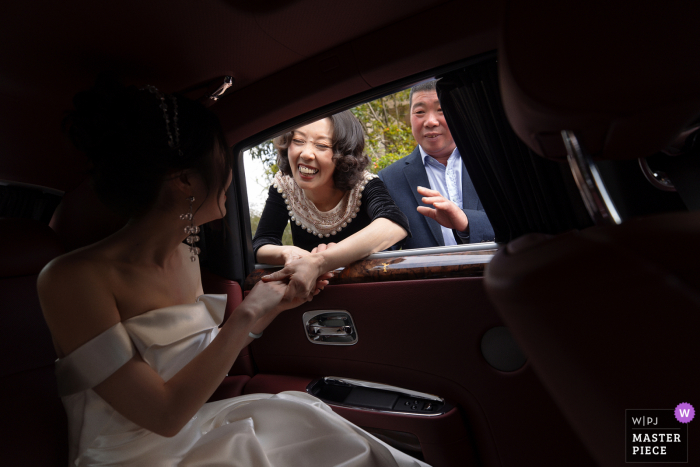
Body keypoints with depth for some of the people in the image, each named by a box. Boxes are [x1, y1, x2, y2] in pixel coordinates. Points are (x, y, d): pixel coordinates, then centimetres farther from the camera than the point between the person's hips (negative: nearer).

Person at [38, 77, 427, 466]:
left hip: (195, 434, 6)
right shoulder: (72, 277, -22)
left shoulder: (185, 255, -2)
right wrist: (248, 312, -21)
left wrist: (275, 306, -1)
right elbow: (165, 414, -24)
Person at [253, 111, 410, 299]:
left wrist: (318, 262, -44)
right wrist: (287, 253, -30)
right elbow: (260, 245, -8)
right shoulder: (284, 186, -7)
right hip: (310, 297, 2)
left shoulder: (364, 185, -16)